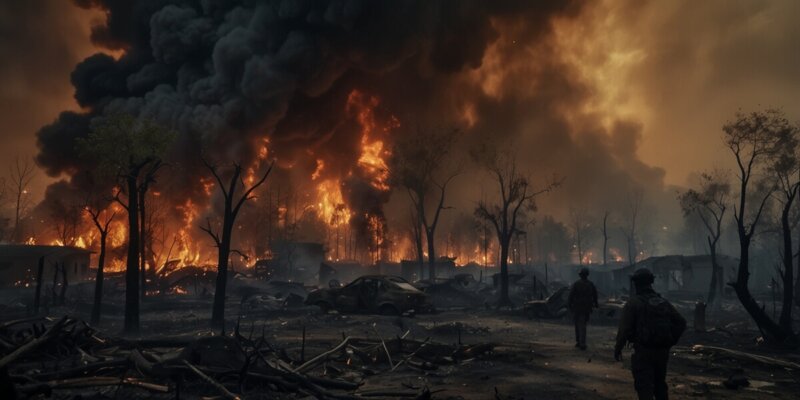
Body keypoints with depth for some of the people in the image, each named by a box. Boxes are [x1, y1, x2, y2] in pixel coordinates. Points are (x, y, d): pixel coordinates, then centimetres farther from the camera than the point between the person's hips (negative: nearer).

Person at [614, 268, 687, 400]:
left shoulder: (633, 303, -11)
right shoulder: (664, 303, 7)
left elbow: (624, 328, -15)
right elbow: (681, 323, 8)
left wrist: (618, 349, -5)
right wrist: (670, 342, 13)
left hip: (643, 352, -6)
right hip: (662, 352, 6)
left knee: (644, 387, -3)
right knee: (660, 385, 22)